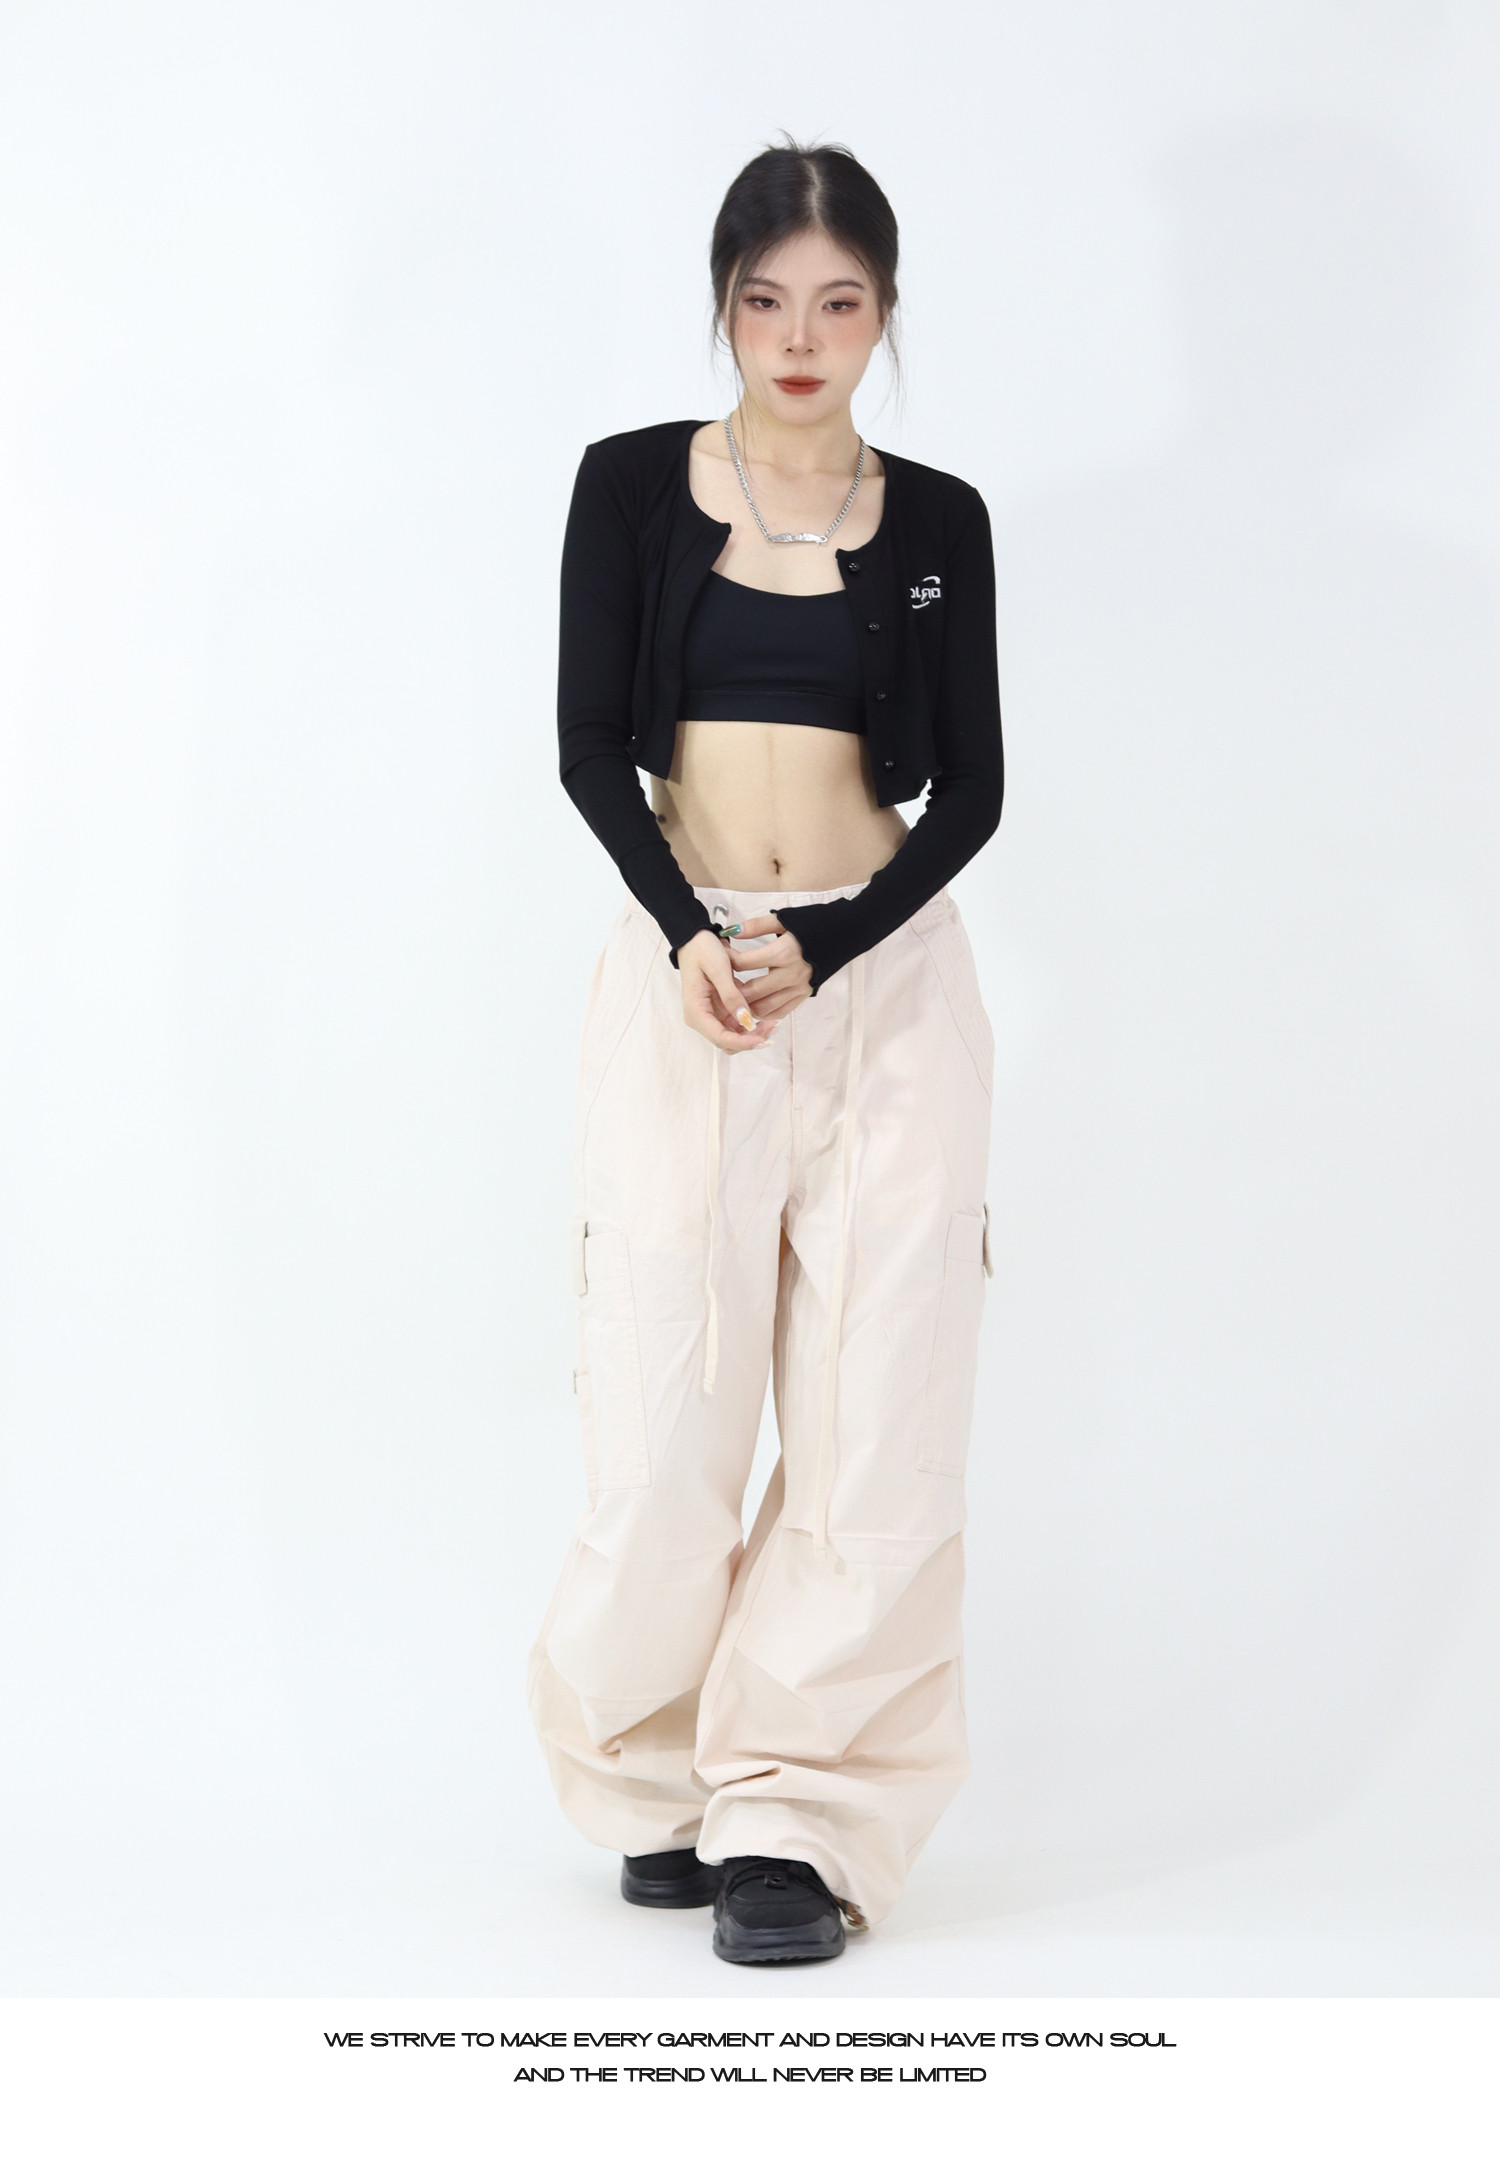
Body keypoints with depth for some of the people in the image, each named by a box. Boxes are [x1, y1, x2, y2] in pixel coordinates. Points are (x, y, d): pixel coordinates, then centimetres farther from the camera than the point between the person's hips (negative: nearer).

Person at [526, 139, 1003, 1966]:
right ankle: (661, 1778, 14)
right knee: (669, 1394, -3)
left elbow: (970, 789, 3)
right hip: (684, 973, -1)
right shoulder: (633, 484, 5)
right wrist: (687, 939, -18)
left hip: (887, 976, 1)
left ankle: (802, 1812, 3)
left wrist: (822, 956, -13)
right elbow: (590, 741, -2)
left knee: (880, 1404, -4)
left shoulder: (935, 522, 7)